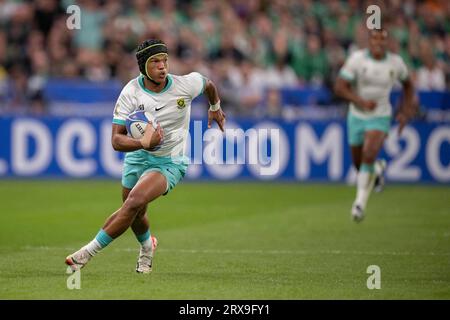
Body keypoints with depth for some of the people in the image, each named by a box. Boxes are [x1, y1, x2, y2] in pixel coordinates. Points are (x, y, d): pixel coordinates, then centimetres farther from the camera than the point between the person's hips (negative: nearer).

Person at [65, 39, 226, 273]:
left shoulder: (184, 85, -15)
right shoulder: (131, 92, -15)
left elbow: (207, 83, 11)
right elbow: (116, 140, -20)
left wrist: (215, 108, 29)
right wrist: (143, 143, -39)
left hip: (171, 162, -3)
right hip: (138, 156, 3)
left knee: (135, 201, -25)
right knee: (135, 213, 17)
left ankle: (89, 252, -19)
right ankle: (147, 246, 54)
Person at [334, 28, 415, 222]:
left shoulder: (395, 62, -5)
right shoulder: (357, 59, -12)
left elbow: (408, 85, 15)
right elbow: (339, 87, -14)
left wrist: (405, 111, 7)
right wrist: (361, 102, -28)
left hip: (380, 117, -1)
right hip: (357, 117, 1)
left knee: (369, 155, -24)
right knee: (358, 163, 11)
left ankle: (360, 202, -17)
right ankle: (377, 169, 48)